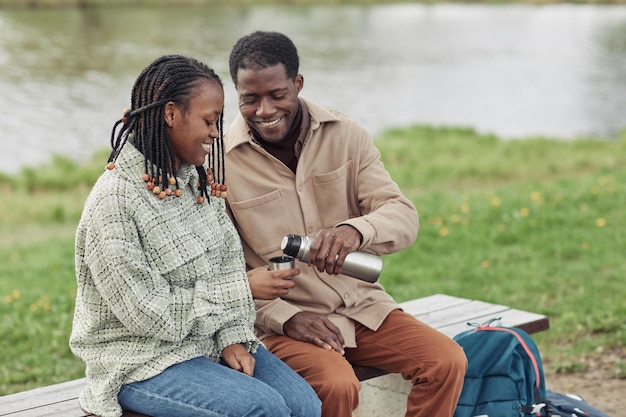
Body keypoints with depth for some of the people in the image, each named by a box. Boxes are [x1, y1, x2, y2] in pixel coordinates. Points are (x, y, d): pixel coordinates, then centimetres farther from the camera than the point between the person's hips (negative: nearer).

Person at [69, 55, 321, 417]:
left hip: (210, 342, 7)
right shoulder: (114, 200, -19)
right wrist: (252, 288, -14)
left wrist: (233, 337, -8)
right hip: (142, 362, -7)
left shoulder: (198, 179, 4)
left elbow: (229, 263, 6)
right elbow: (149, 314, -20)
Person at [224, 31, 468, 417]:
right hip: (282, 319, -4)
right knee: (336, 385, -32)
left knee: (448, 362, -15)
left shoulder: (347, 136, 1)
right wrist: (285, 317, -19)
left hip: (362, 305, 4)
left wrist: (355, 231, -31)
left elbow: (404, 218, -8)